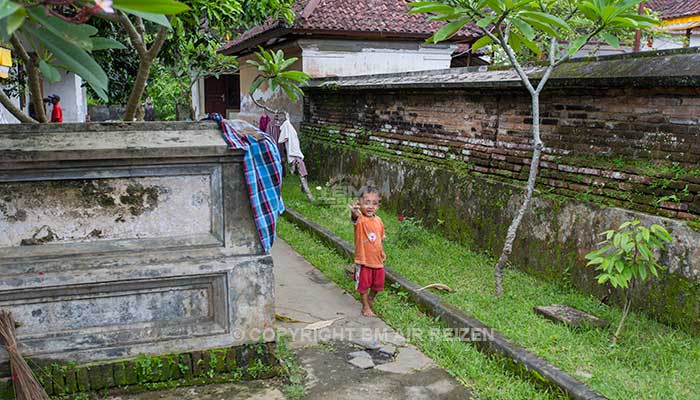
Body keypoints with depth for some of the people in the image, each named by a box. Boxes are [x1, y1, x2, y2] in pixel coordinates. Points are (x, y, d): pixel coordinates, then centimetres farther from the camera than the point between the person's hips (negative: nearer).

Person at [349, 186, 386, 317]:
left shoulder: (378, 220, 0)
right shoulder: (360, 219, -20)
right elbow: (355, 217, -47)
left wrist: (382, 252, 14)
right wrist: (354, 212, -68)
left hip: (377, 259, 6)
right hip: (363, 260, -5)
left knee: (378, 284, 20)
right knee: (364, 285, 9)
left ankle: (370, 298, 48)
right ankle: (366, 307, 29)